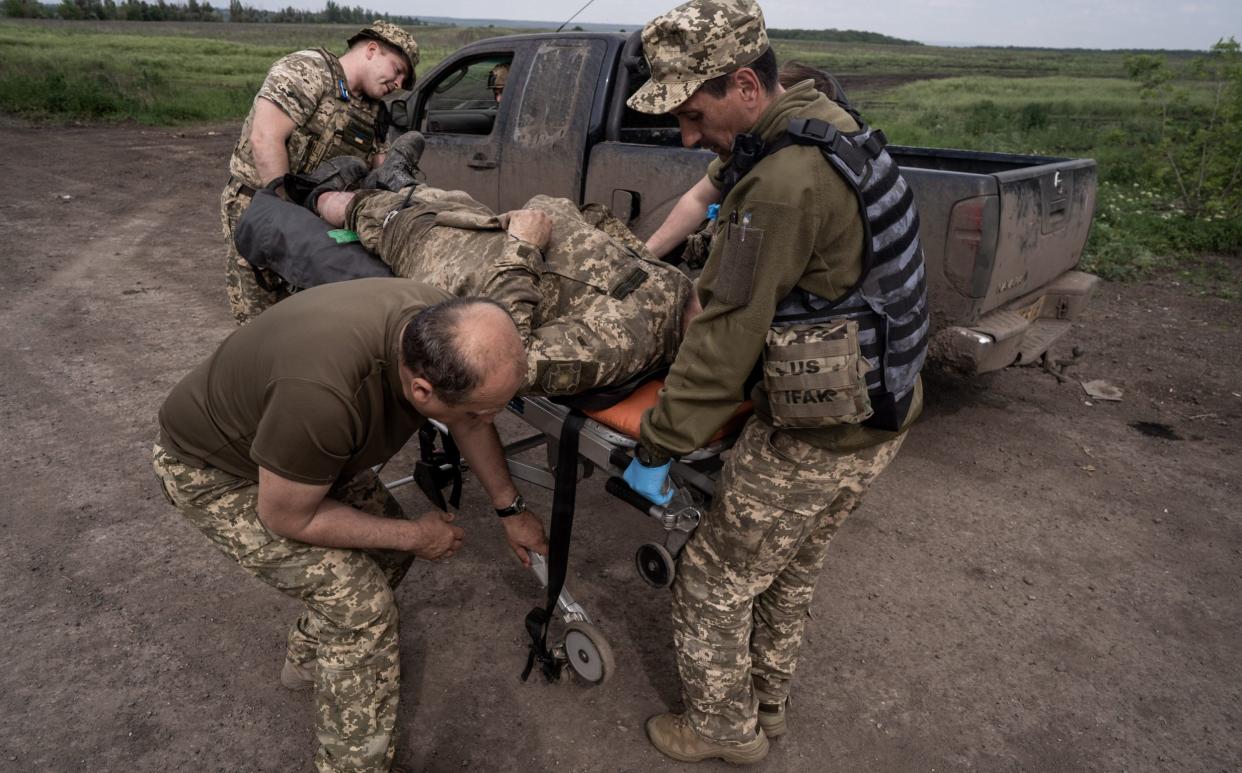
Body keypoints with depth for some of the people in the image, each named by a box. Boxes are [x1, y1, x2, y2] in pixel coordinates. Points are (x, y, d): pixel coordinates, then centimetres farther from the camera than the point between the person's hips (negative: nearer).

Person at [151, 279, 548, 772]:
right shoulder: (323, 396, -44)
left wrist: (510, 510, 5)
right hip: (214, 472, -7)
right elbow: (286, 517, -25)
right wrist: (415, 536, -17)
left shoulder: (442, 330, -23)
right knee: (362, 604, -13)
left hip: (302, 444, 7)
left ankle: (309, 658, 35)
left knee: (387, 548, 10)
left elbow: (469, 423, -1)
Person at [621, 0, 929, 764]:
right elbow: (709, 188, 21)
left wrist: (656, 452, -15)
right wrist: (642, 257, 28)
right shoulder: (819, 118, 3)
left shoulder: (782, 186, -28)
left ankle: (723, 729, 33)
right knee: (792, 573, 25)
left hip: (815, 440, -9)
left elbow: (725, 341, -25)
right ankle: (766, 705, 46)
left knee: (713, 582, 11)